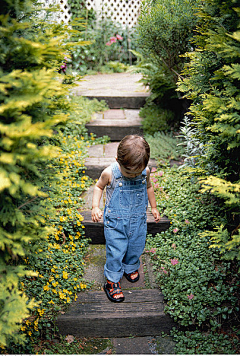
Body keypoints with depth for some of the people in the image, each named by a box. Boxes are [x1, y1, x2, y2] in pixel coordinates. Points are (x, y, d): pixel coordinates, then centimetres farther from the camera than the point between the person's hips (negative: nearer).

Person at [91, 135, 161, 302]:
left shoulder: (145, 172, -12)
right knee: (115, 251, 2)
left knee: (136, 247, 19)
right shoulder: (110, 173, -21)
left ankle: (131, 267, 49)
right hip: (115, 221, -3)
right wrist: (95, 206, -13)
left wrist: (154, 207, 16)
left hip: (138, 220, 3)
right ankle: (112, 281, 24)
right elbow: (99, 187, -1)